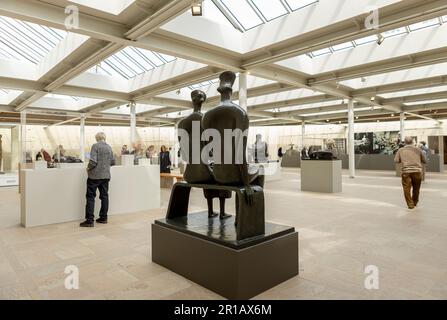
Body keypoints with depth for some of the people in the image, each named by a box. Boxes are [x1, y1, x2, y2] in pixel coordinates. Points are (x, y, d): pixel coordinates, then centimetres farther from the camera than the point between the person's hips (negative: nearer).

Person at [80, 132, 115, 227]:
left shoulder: (95, 146, -10)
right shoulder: (109, 147, 9)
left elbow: (93, 161, -17)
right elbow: (113, 162, 13)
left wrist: (88, 168, 0)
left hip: (95, 175, -6)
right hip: (106, 175, 6)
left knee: (91, 197, -1)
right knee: (104, 196, 11)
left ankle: (90, 220, -2)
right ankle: (103, 218, 17)